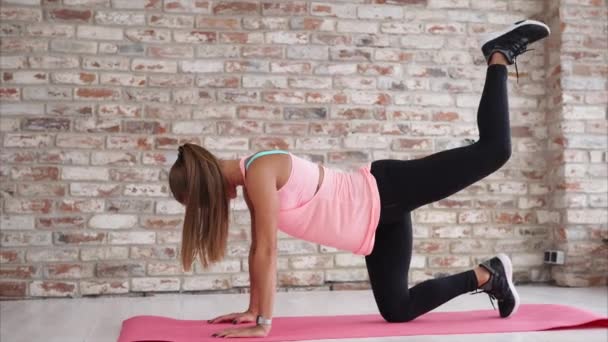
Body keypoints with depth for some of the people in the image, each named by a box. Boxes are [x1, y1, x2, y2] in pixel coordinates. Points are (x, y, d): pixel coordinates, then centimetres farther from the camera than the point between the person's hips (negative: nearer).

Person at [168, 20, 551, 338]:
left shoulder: (259, 171, -22)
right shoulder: (252, 183, 6)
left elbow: (267, 250, -24)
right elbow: (259, 250, 12)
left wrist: (263, 322, -20)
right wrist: (253, 310, 13)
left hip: (385, 195, -8)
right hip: (378, 218, 8)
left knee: (495, 149, -5)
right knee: (398, 310, 9)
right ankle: (488, 275, 24)